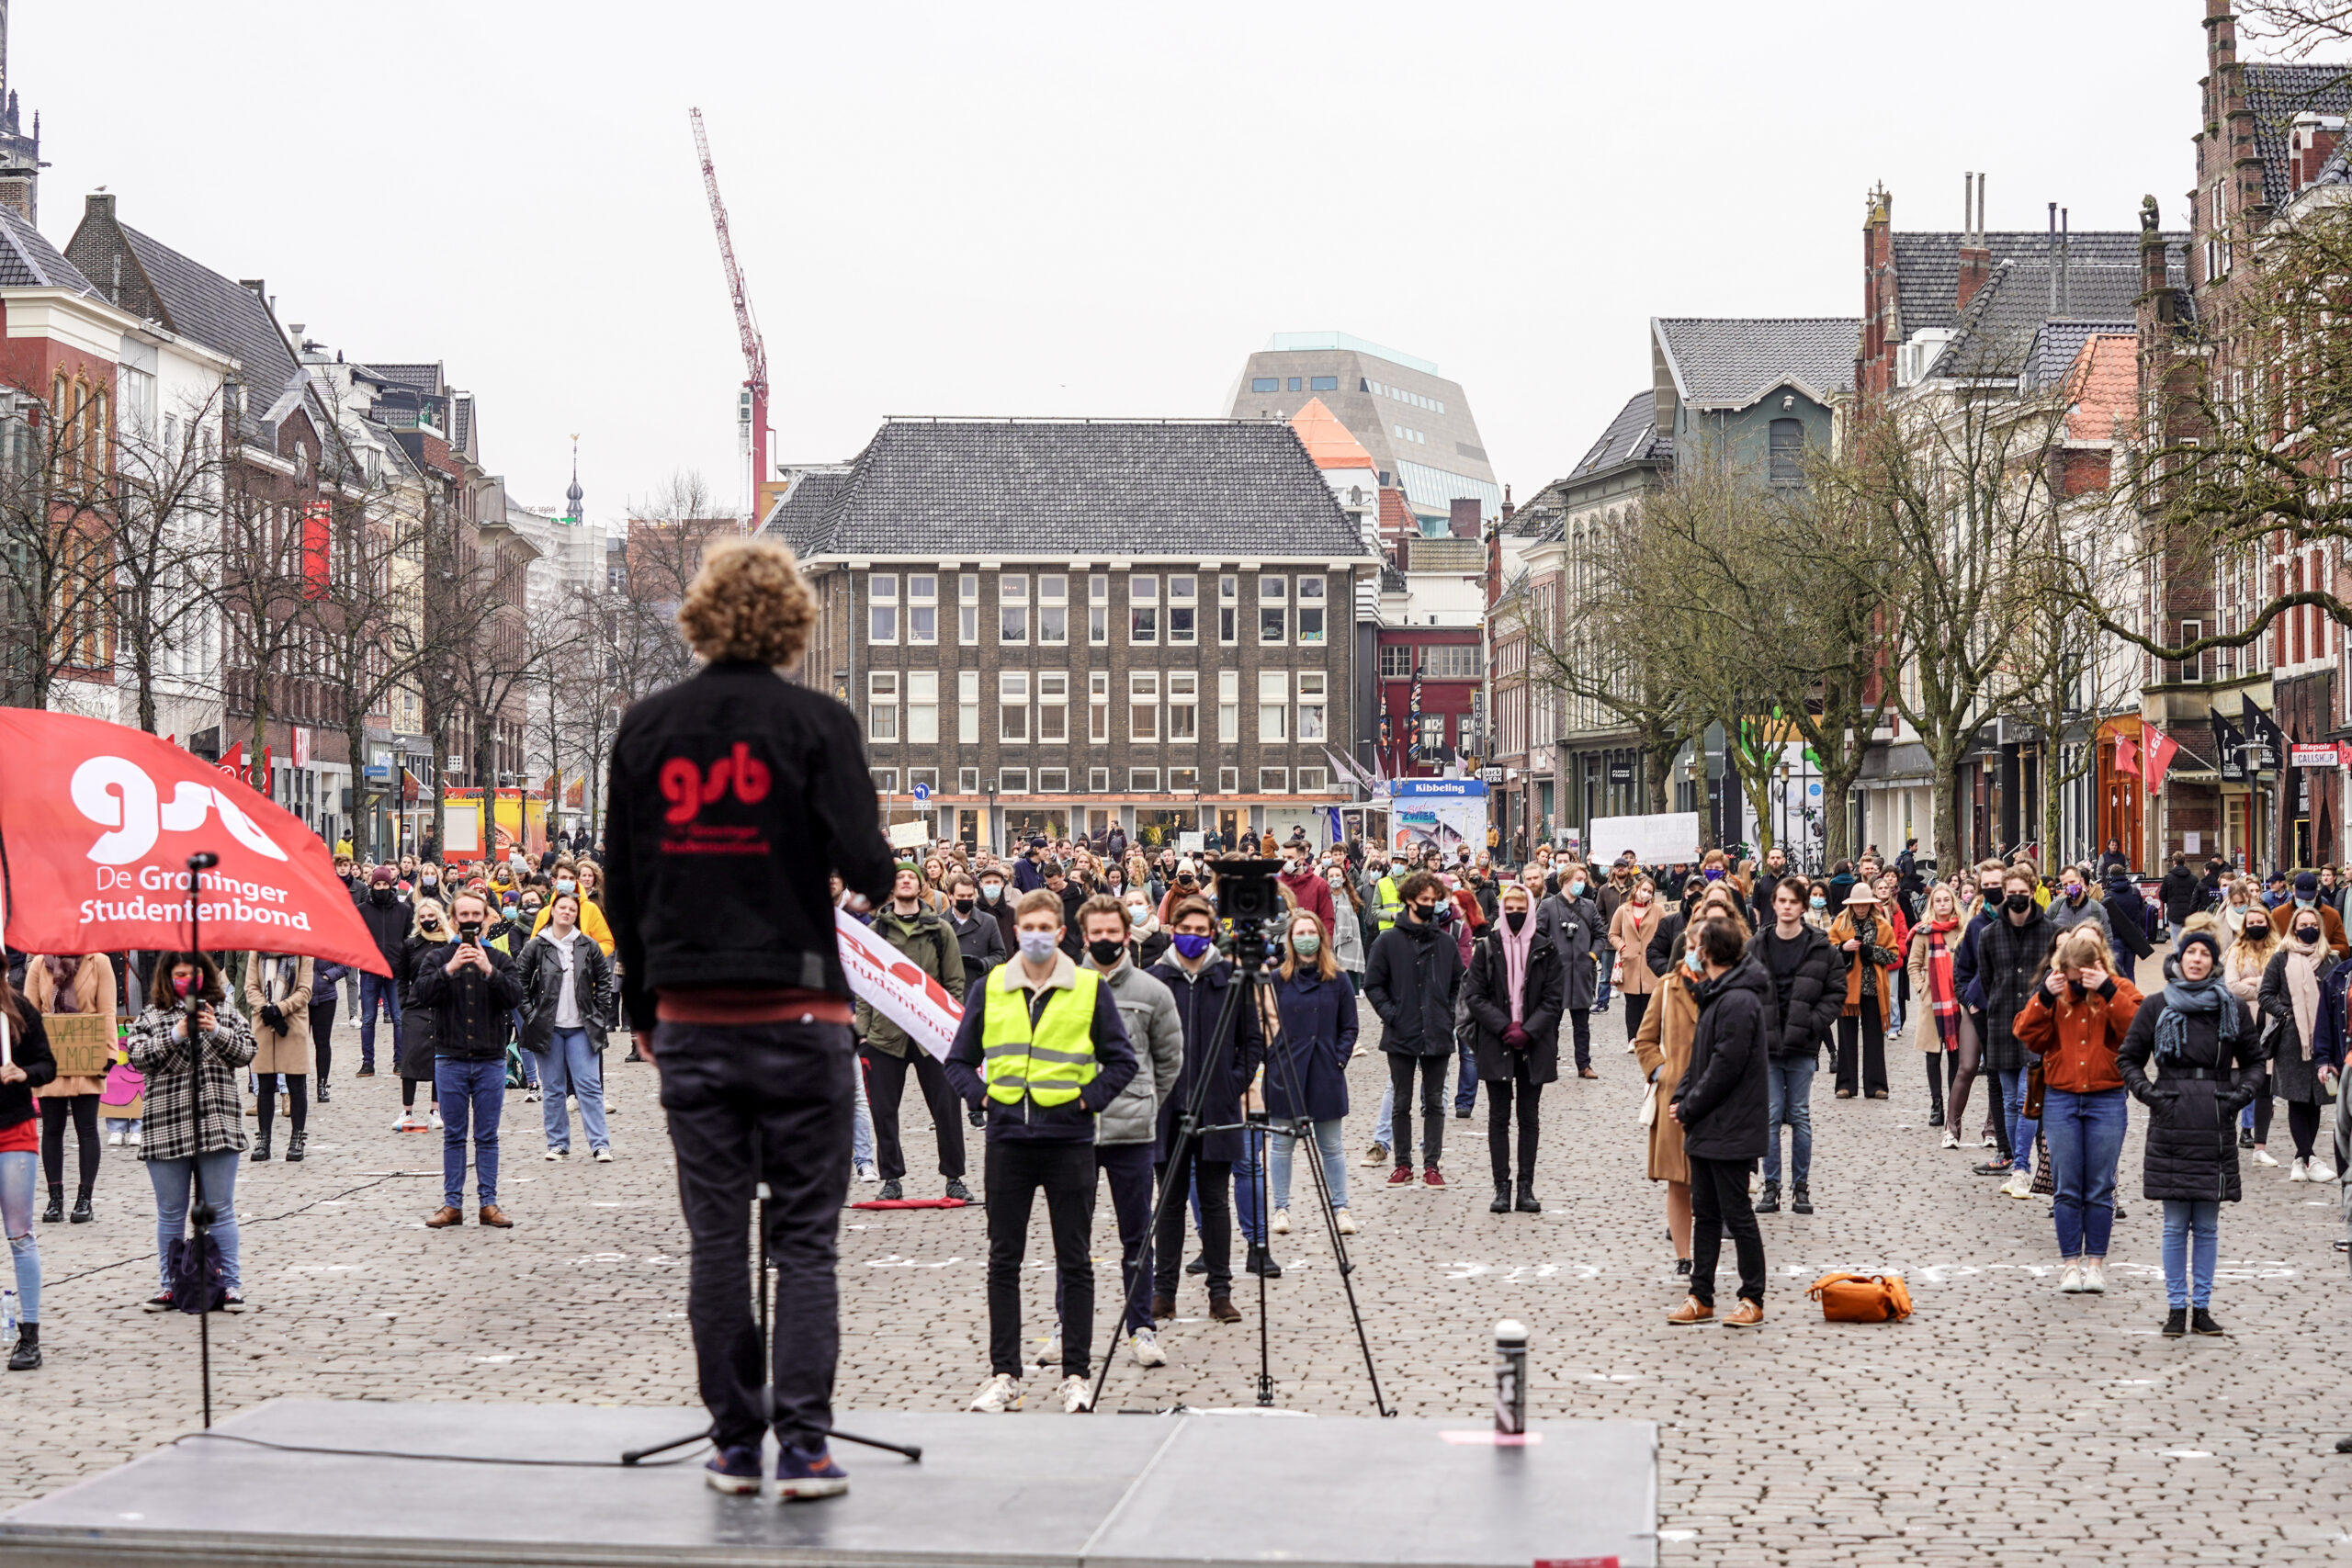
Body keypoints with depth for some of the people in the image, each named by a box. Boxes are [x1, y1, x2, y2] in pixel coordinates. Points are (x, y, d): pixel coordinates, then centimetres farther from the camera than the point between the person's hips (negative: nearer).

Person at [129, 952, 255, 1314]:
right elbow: (137, 1056, -6)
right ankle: (167, 1284, 17)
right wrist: (175, 1035, -15)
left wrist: (217, 1031, -11)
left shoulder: (223, 1010, 10)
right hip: (166, 1126, 0)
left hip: (217, 1125, 0)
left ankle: (231, 1283, 9)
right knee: (170, 1213, 8)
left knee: (221, 1210, 3)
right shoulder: (152, 1015, 7)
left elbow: (247, 1051, 4)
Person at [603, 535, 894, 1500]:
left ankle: (734, 1444, 12)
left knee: (716, 1239, 8)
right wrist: (878, 881, 11)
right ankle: (804, 1447, -1)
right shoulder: (816, 723, -6)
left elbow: (621, 886, 9)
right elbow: (863, 864, -13)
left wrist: (643, 1006, 19)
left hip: (690, 1020, 3)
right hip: (798, 1014, -3)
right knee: (804, 1239, 2)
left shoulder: (646, 726, 6)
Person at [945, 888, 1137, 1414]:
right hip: (1008, 1141, 2)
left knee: (1074, 1262, 2)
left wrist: (1088, 1098, -6)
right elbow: (958, 1060, 13)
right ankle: (1004, 1375, 10)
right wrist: (981, 1094, -1)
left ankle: (1075, 1375, 8)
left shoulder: (1091, 988, 1)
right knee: (1004, 1261, 4)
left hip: (1069, 1140, -2)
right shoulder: (990, 989, 7)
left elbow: (1122, 1060, 5)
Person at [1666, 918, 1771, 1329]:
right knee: (1705, 1213, 12)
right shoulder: (1715, 995, 13)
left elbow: (1725, 1068, -21)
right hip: (1706, 1129, 10)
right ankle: (1701, 1297, 18)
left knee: (1736, 1214, -1)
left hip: (1730, 1131, -10)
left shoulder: (1739, 1002, -19)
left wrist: (1689, 1109, -13)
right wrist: (1681, 1098, 4)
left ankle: (1752, 1299, 9)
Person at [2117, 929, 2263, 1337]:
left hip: (2215, 1127, 1)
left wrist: (2241, 1092, 1)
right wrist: (2146, 1091, -3)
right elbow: (2127, 1058, 11)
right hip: (2172, 1125, -1)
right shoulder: (2156, 1007, 4)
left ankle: (2201, 1307, 12)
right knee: (2176, 1224, 1)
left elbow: (2254, 1059, 17)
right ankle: (2176, 1307, 7)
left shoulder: (2233, 1009, 6)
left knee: (2207, 1225, 5)